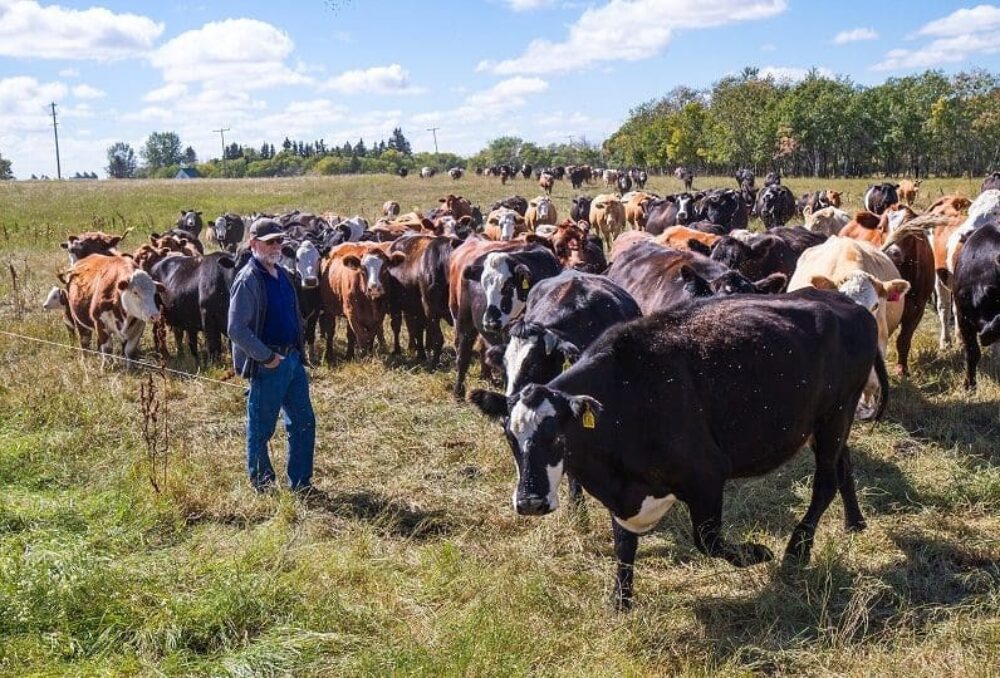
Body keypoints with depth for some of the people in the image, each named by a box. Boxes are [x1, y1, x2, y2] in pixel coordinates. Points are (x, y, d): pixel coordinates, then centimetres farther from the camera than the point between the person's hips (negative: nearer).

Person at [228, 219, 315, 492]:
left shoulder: (282, 275, 12)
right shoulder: (248, 280, -14)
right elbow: (237, 329, -20)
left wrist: (299, 346, 12)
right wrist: (267, 357, -18)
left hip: (292, 359, 8)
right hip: (267, 365, -8)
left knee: (303, 422, 11)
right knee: (261, 428, 5)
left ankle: (301, 483, 20)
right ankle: (261, 485, 19)